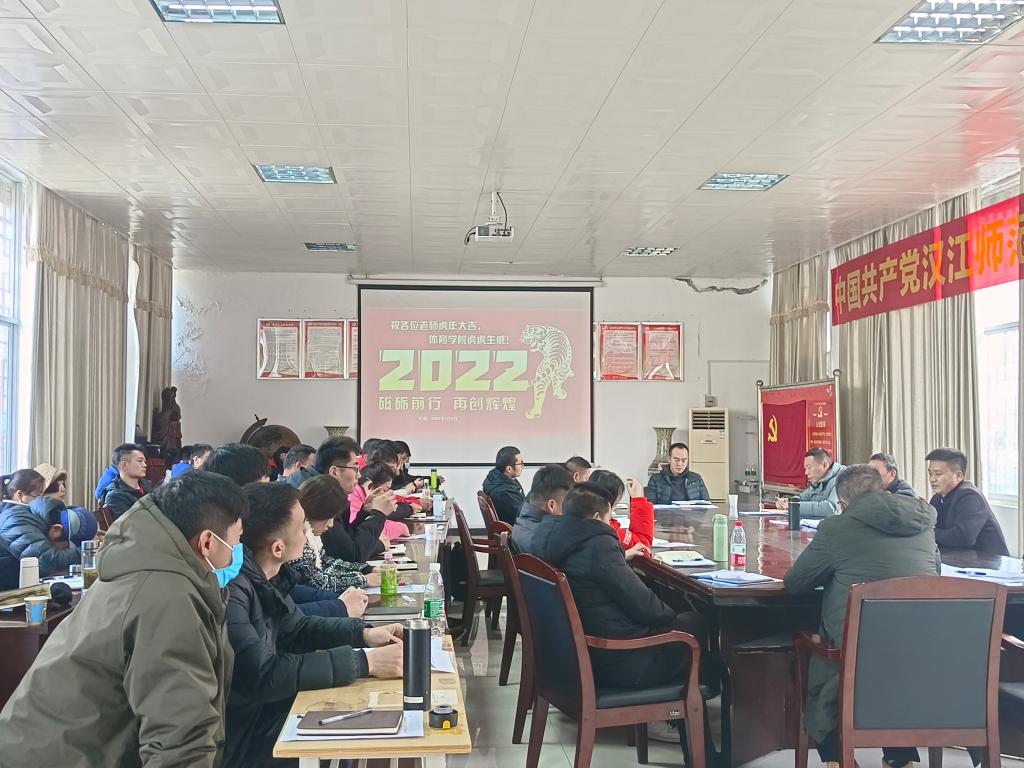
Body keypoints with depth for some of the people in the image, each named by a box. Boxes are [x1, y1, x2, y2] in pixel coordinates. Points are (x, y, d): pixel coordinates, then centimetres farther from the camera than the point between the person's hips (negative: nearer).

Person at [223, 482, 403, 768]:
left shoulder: (256, 576, 1)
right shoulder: (230, 588, -28)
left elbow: (295, 628, 14)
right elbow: (262, 676, -32)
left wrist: (363, 633, -1)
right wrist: (364, 662, -29)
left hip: (262, 712, 8)